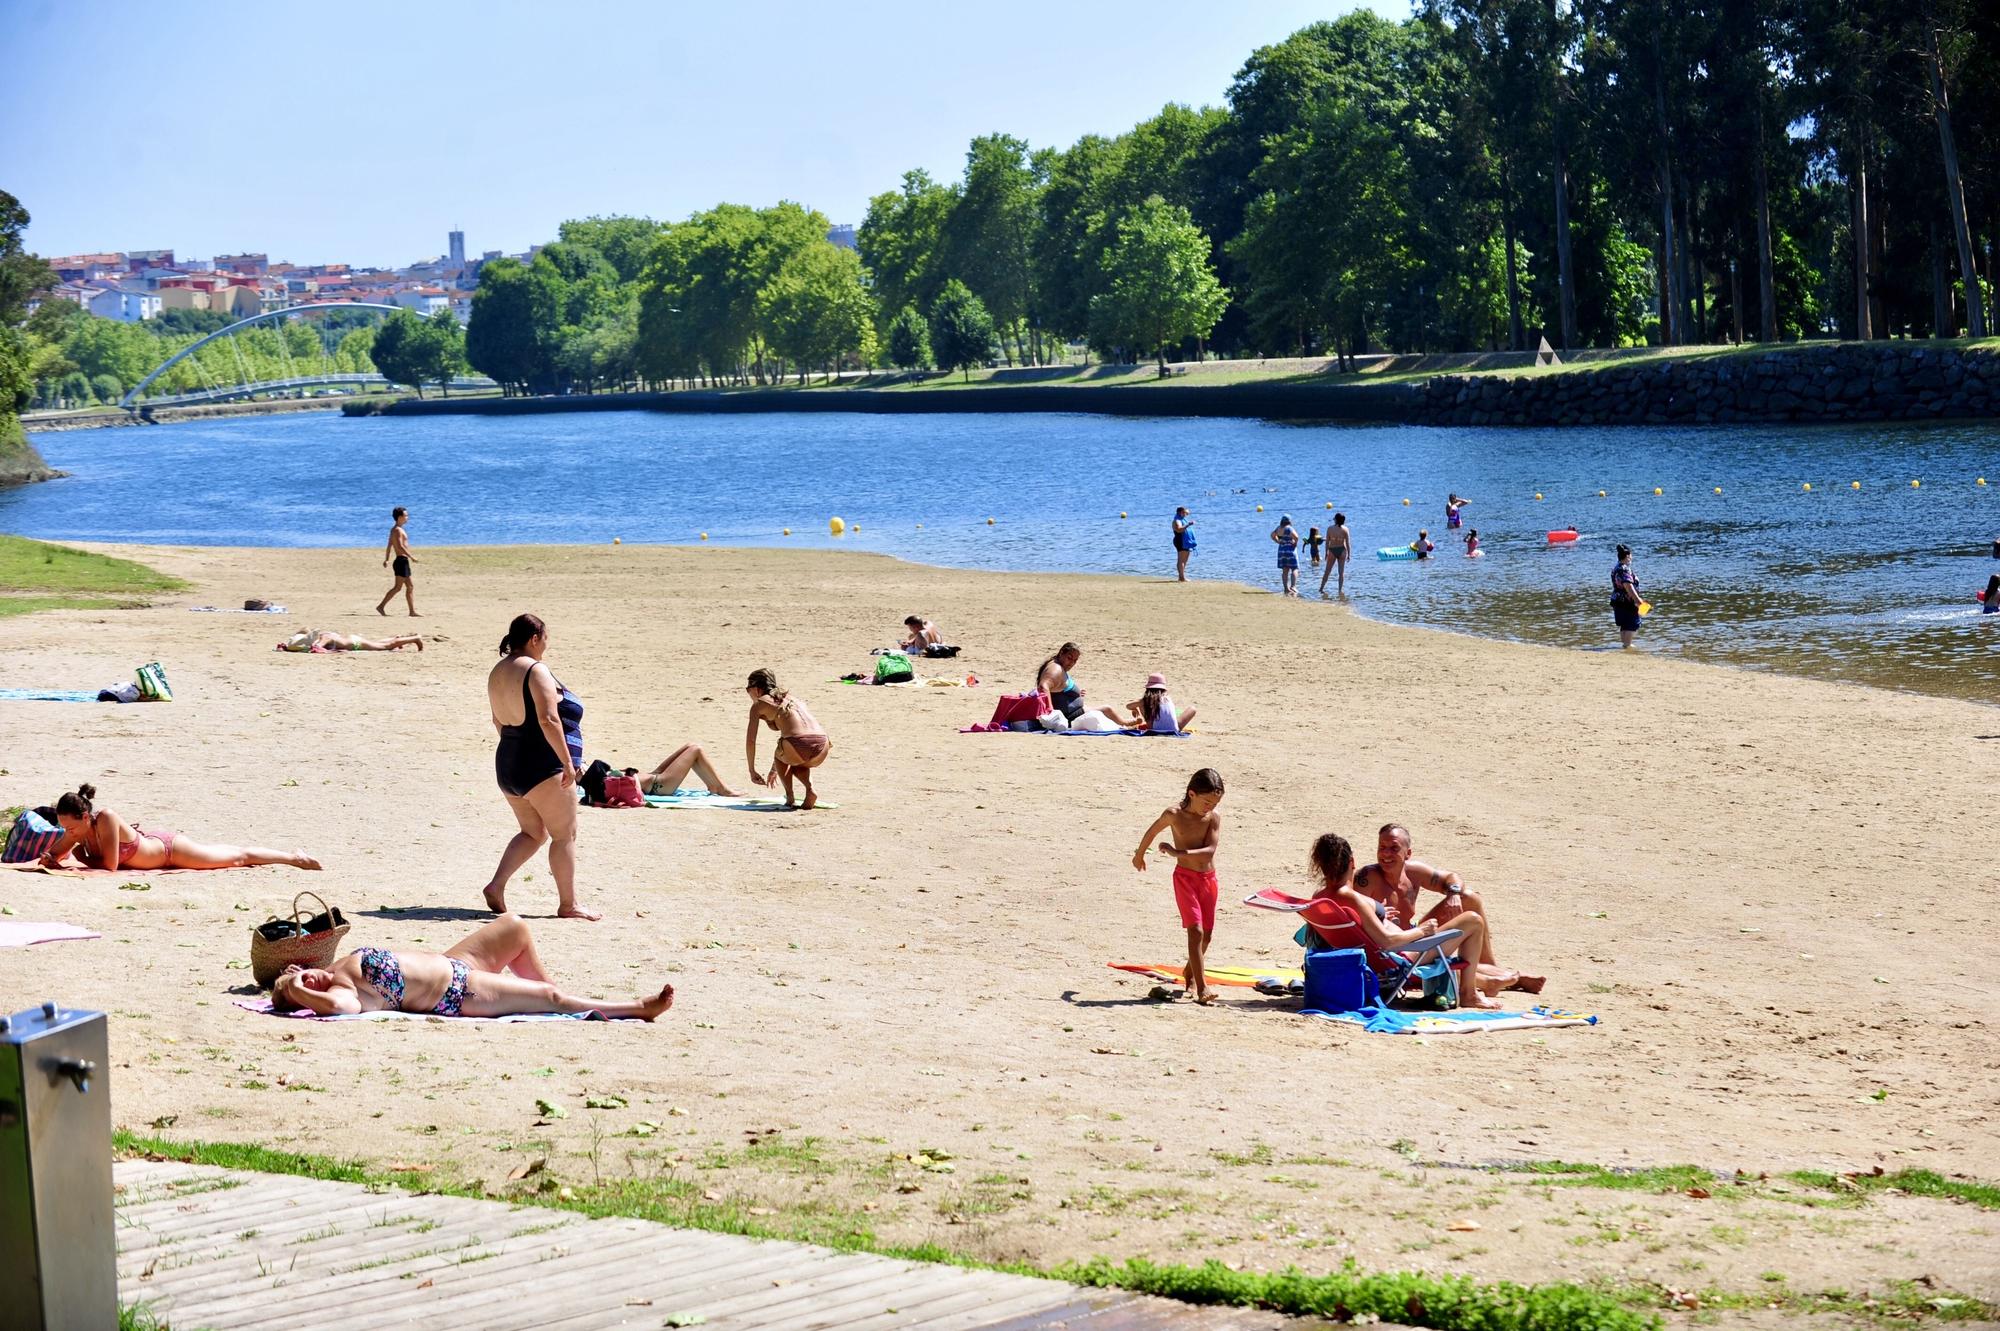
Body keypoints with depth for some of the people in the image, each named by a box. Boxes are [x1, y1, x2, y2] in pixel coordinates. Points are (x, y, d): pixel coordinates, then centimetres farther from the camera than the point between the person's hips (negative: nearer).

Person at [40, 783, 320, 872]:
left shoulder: (106, 819, -37)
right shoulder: (76, 832, -15)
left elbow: (110, 865, -36)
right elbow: (54, 851, 0)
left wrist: (83, 858, -25)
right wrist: (49, 860, -22)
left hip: (170, 848, -7)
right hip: (156, 844, 7)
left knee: (238, 857, 10)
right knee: (234, 857, 24)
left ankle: (293, 857, 28)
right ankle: (291, 856, 42)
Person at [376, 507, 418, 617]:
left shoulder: (394, 530, 18)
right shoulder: (398, 530, -13)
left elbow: (389, 546, 22)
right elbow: (400, 546, -23)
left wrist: (387, 559, 24)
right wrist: (411, 557, -21)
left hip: (402, 561, 10)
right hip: (402, 560, -10)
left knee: (410, 586, 8)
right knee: (398, 587, -10)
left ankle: (412, 611, 7)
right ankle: (381, 606, -9)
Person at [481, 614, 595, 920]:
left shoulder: (497, 673, 11)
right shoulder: (536, 671, -15)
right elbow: (548, 720, -23)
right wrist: (567, 762, -20)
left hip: (508, 766, 9)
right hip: (542, 766, -9)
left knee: (533, 832, 20)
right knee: (564, 834, 2)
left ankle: (496, 885, 5)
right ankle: (568, 904, 5)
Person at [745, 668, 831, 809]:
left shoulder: (759, 704, 15)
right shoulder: (791, 697, 33)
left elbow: (750, 741, 12)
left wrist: (752, 771, 23)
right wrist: (774, 769, 52)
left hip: (797, 747, -5)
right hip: (822, 748, 5)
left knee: (779, 755, 31)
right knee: (795, 763, 36)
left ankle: (789, 796, 13)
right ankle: (810, 790, 10)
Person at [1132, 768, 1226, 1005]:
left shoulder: (1214, 818, -8)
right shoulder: (1174, 814, -11)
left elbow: (1209, 851, -19)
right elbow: (1152, 831, 8)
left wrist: (1178, 852, -27)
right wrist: (1139, 855, 23)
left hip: (1208, 878, 3)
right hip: (1185, 876, -3)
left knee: (1206, 934, 13)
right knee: (1196, 930, -15)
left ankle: (1190, 973, 39)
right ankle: (1201, 988, -20)